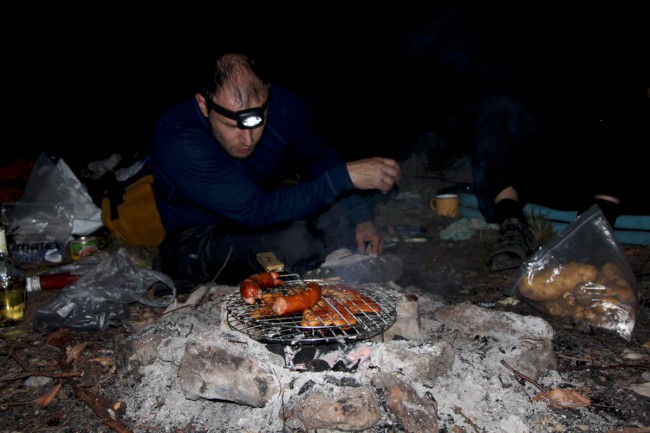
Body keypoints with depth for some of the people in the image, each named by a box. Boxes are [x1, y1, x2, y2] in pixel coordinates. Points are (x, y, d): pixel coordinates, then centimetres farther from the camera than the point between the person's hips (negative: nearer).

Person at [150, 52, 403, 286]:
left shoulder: (283, 106, -17)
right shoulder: (176, 138, -32)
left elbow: (322, 158, 3)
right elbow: (256, 211, -37)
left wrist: (359, 217, -6)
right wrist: (345, 175, -37)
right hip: (194, 241, -5)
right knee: (295, 241, -34)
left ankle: (345, 259, -9)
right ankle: (341, 259, -3)